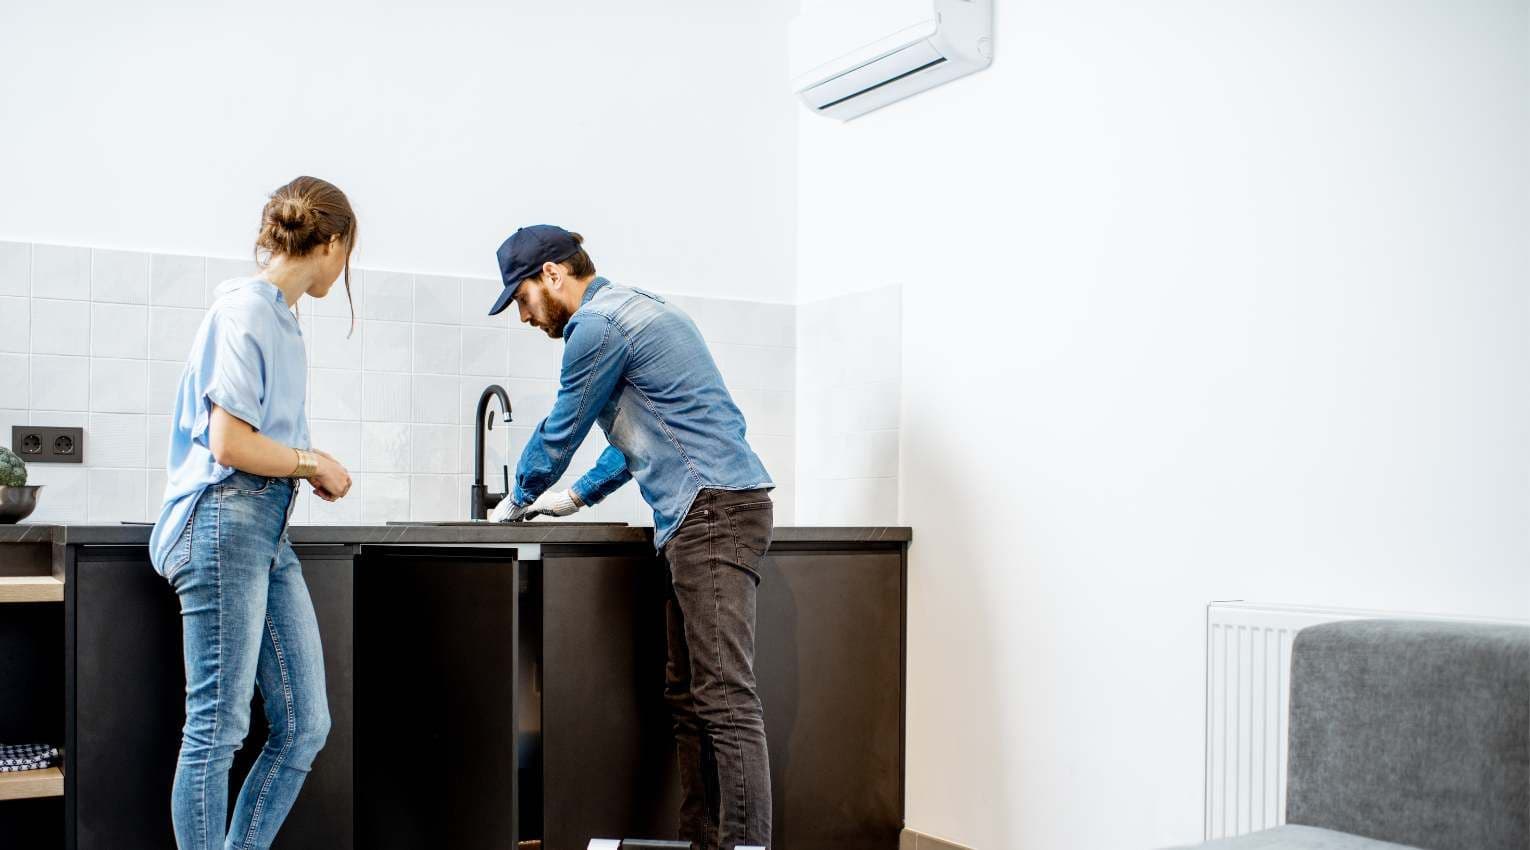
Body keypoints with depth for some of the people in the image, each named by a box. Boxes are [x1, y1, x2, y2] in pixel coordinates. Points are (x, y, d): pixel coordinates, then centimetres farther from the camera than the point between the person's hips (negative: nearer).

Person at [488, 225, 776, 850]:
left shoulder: (596, 324, -7)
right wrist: (577, 496, 35)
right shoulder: (634, 312, 25)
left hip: (712, 509, -10)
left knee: (725, 697, -14)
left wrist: (517, 502, 21)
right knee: (688, 696, 9)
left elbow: (562, 430, 3)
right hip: (702, 515, 10)